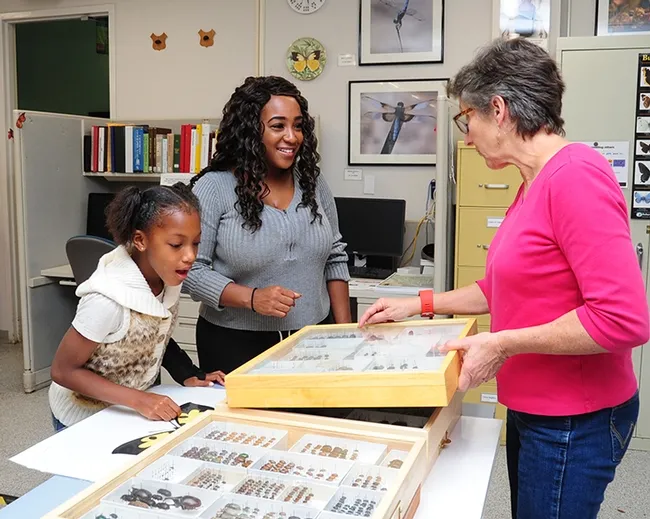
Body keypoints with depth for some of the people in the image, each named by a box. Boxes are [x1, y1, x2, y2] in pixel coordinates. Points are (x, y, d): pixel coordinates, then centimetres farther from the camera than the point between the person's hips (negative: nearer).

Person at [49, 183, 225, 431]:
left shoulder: (167, 277, -15)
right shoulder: (110, 299, -33)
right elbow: (63, 371, -23)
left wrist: (188, 376, -10)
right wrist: (138, 400, -30)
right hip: (86, 420, -5)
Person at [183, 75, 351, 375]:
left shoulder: (312, 182, 4)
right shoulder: (214, 187, -10)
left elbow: (334, 259, 10)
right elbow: (191, 268, -12)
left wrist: (345, 332, 5)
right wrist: (251, 298, -24)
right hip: (236, 344, -4)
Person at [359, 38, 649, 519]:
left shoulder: (576, 176, -22)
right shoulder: (535, 184, 9)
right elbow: (504, 287, 17)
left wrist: (501, 345, -23)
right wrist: (420, 304, 12)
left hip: (574, 419, -9)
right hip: (533, 409, 9)